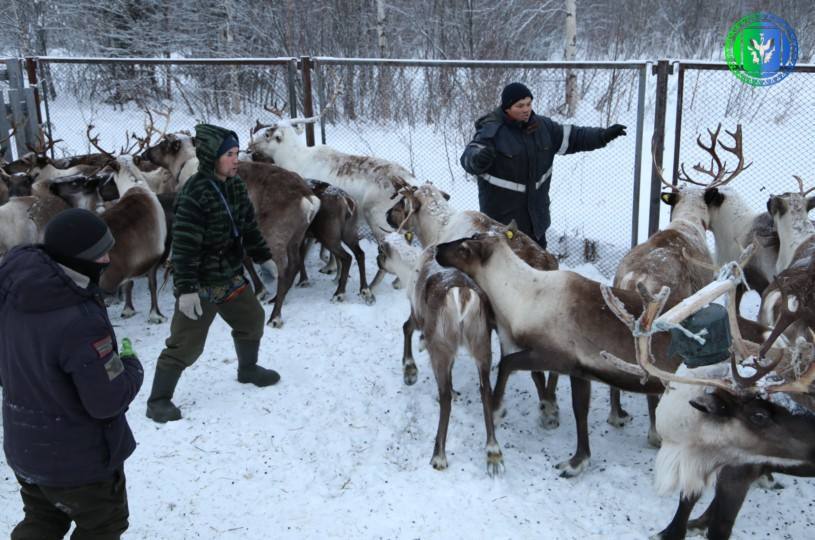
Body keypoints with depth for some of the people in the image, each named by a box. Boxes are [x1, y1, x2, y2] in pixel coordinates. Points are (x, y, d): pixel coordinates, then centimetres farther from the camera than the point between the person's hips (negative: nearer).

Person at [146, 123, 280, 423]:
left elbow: (248, 225, 15)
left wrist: (263, 257, 21)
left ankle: (248, 369, 47)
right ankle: (158, 400, 8)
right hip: (201, 284, -8)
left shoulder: (235, 186, 1)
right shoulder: (194, 194, -25)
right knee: (186, 343, -5)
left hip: (231, 276, 8)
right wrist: (186, 289, -26)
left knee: (251, 319, 23)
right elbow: (184, 246, -26)